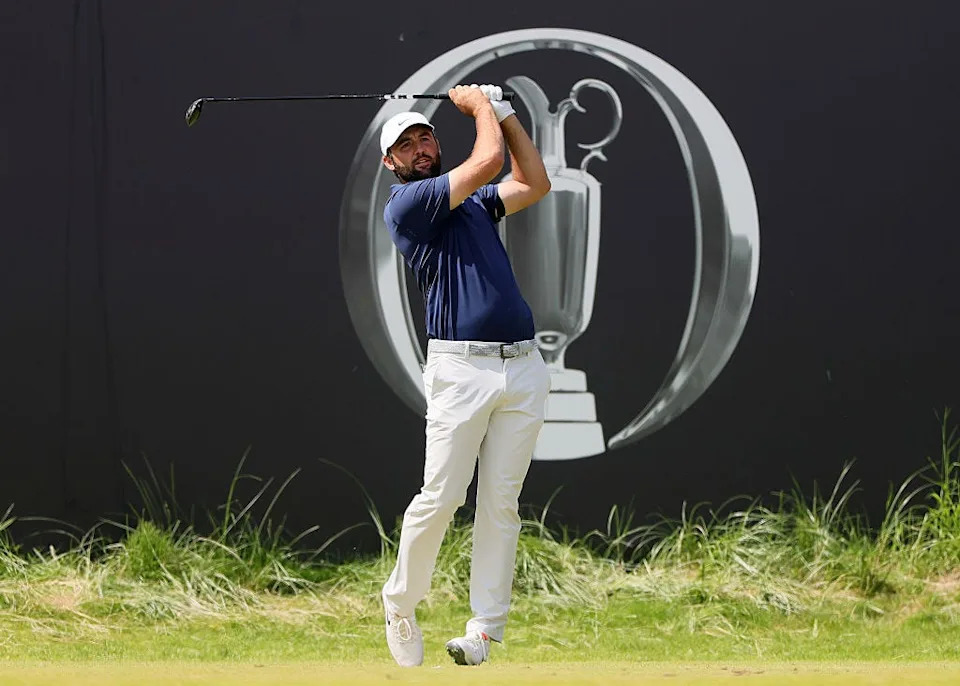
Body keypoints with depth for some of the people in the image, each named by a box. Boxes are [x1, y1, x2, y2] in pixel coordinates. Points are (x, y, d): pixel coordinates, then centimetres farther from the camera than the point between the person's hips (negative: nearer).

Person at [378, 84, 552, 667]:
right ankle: (401, 606, 11)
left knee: (501, 504, 1)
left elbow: (535, 183, 25)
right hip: (461, 367, -6)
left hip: (523, 367, 6)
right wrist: (479, 106, 8)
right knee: (441, 497, -9)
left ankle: (484, 629, 1)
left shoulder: (474, 202, 22)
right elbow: (489, 161, -7)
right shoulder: (407, 204, -2)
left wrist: (504, 113, 21)